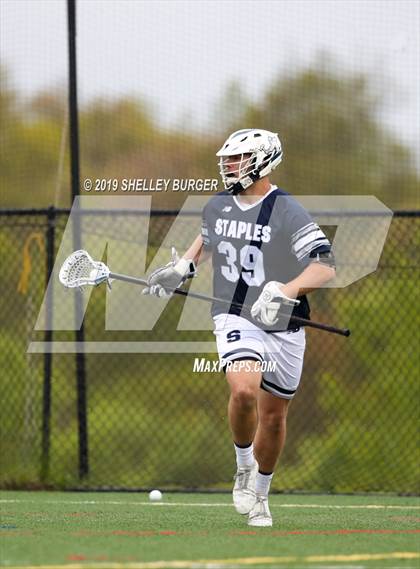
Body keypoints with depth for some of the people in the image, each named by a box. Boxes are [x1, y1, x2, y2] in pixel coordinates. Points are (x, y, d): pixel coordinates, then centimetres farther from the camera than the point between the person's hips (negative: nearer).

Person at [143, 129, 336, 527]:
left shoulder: (287, 213, -13)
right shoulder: (216, 206, 4)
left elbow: (325, 267, -21)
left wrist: (283, 292, -35)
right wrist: (183, 267, 13)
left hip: (284, 327, -1)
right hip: (235, 318, 1)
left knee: (273, 416, 8)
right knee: (244, 390, -27)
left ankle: (259, 495, 31)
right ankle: (244, 468, -2)